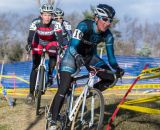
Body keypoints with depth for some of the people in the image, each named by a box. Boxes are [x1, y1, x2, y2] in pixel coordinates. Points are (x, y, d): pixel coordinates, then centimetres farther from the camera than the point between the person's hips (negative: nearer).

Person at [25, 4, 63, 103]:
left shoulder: (55, 24, -28)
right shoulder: (36, 23, -27)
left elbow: (60, 37, -38)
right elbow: (31, 35, -38)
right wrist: (29, 44, -57)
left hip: (51, 43, 0)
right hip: (38, 43, 0)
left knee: (53, 57, -31)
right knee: (35, 67, -8)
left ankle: (50, 75, -5)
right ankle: (31, 92, -3)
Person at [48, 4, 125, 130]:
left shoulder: (108, 35, -18)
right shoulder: (84, 26, -32)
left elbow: (111, 55, -13)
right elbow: (72, 47, -41)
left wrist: (117, 68, -28)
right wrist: (77, 57, -59)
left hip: (90, 56, 5)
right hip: (73, 54, -5)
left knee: (110, 78, -13)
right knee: (63, 90, -16)